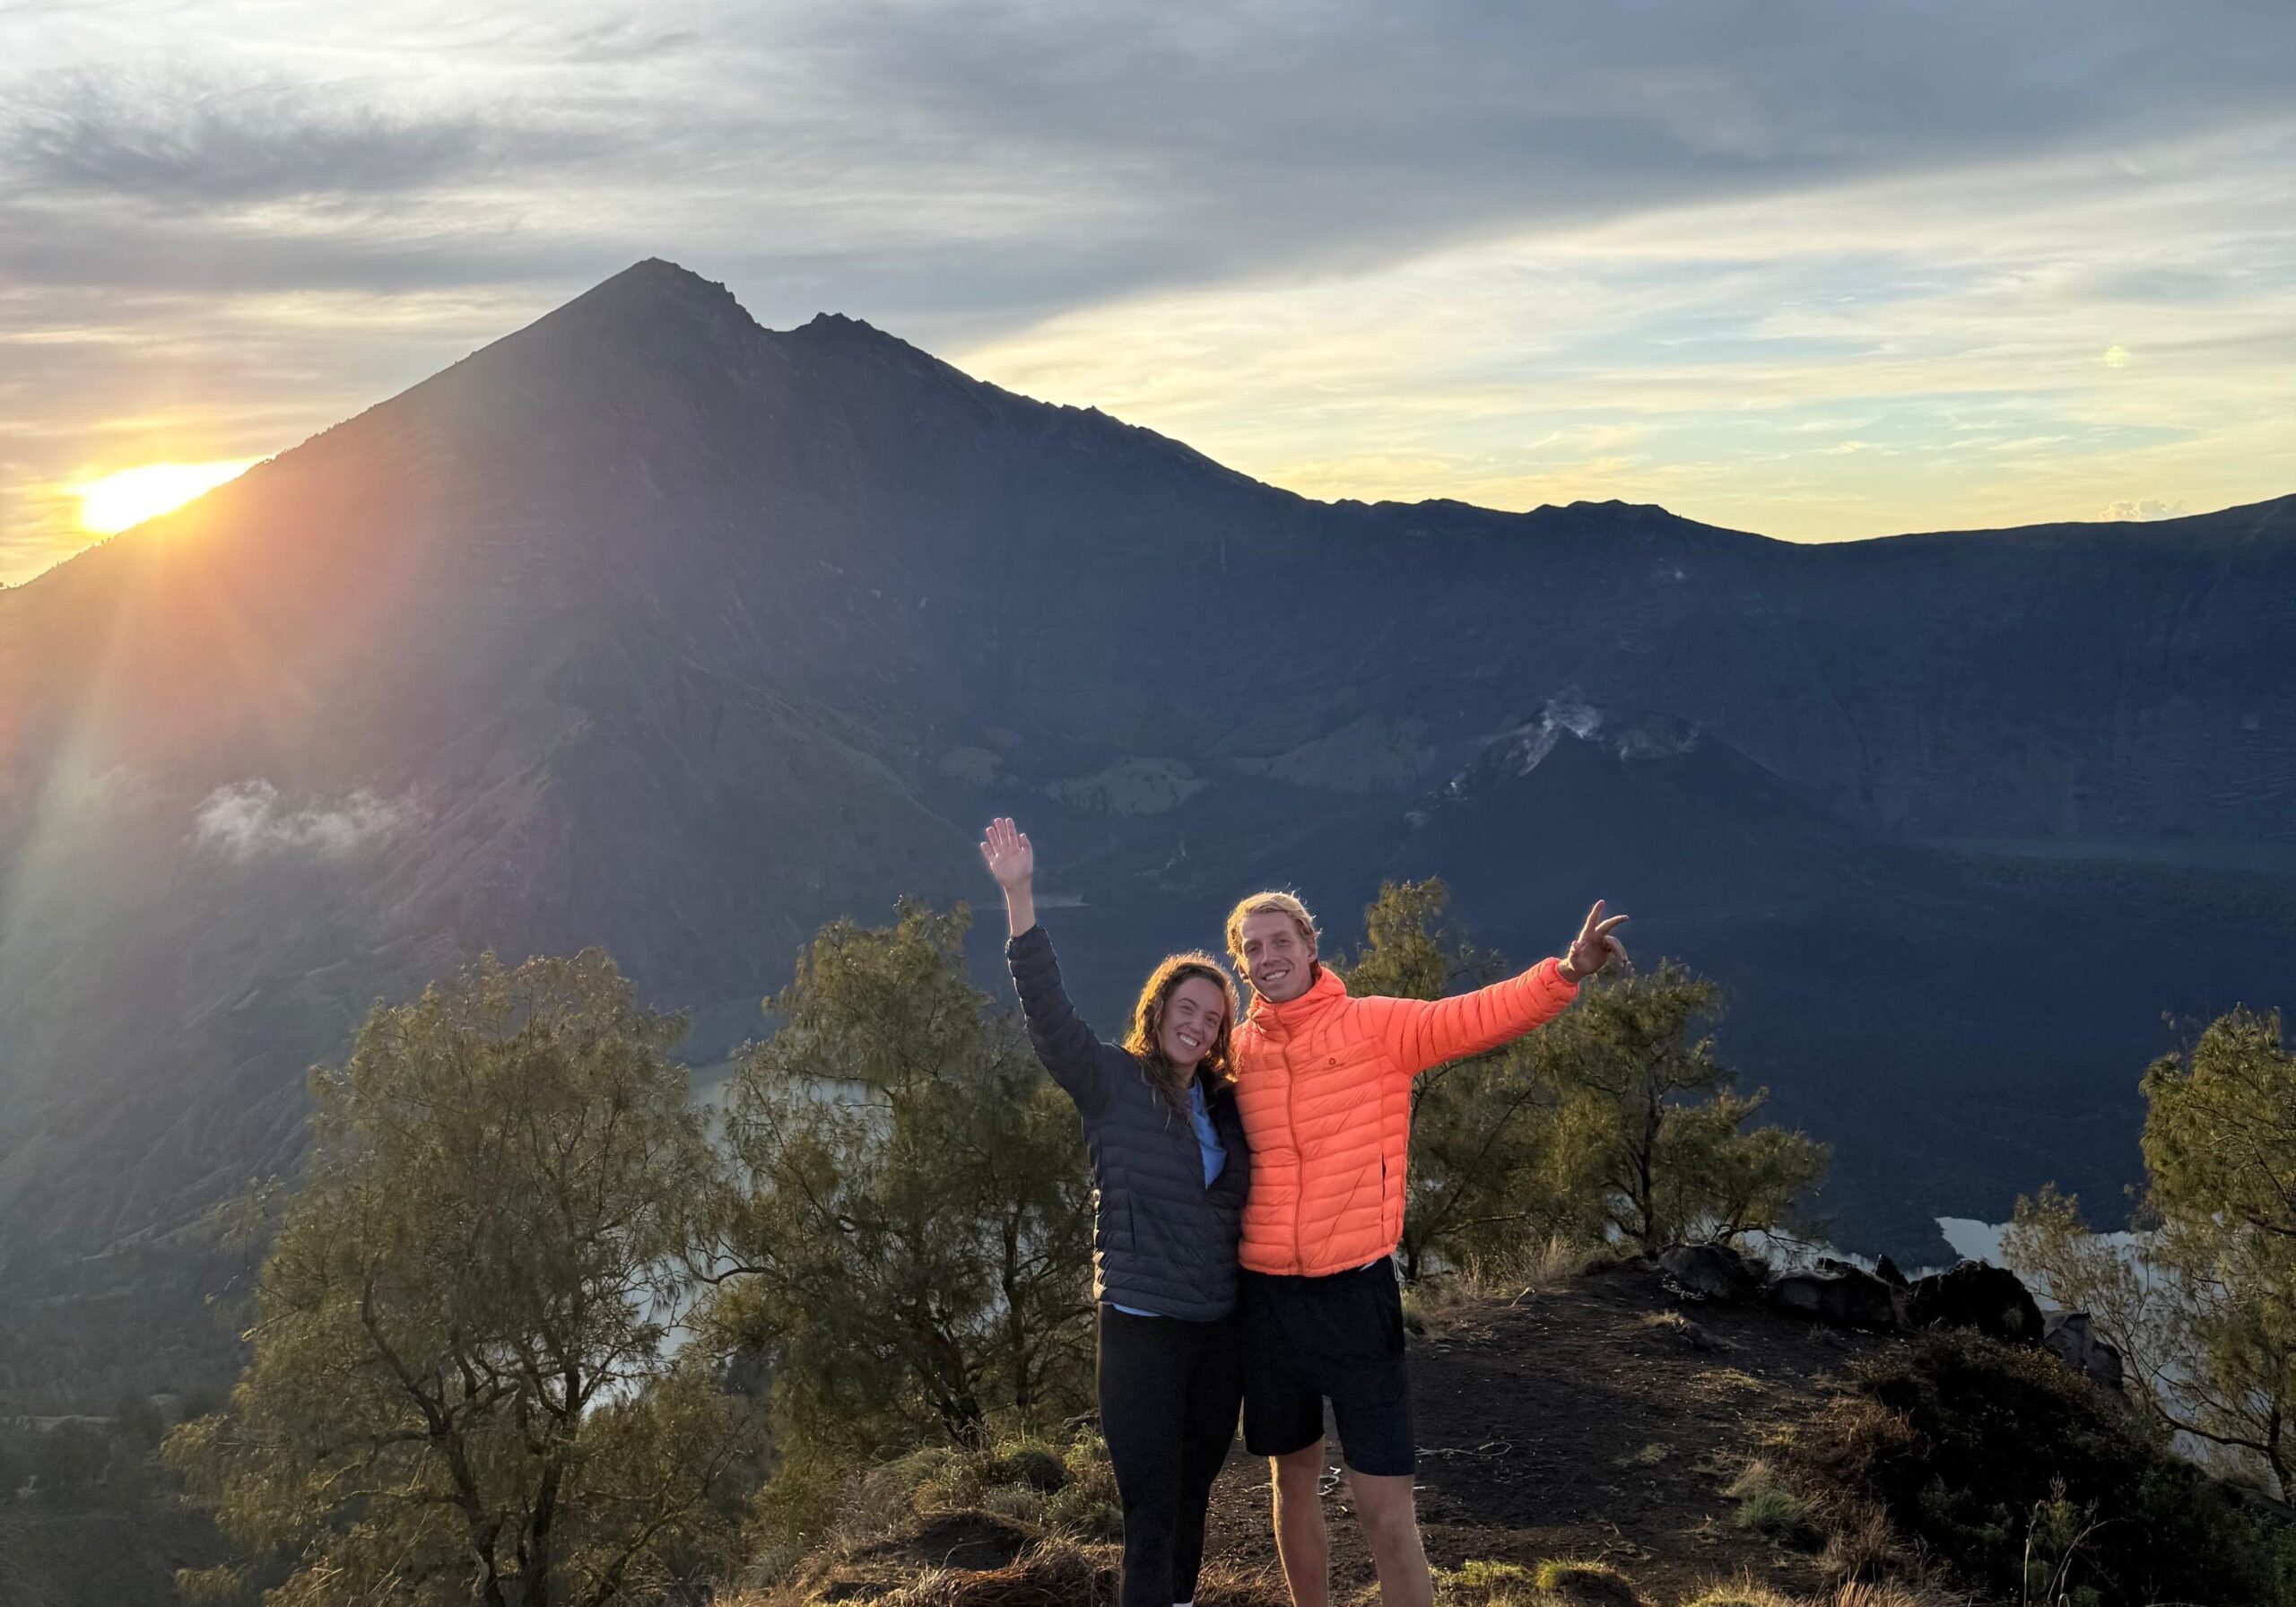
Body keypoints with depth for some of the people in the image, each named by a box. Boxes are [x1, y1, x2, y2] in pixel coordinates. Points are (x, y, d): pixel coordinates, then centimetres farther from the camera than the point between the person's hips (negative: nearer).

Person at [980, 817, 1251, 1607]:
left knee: (1193, 1497, 16)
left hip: (1222, 1327, 5)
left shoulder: (1227, 1104, 8)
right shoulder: (1111, 1082, -5)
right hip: (1142, 1327, -5)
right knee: (1151, 1511, -4)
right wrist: (1019, 896, -28)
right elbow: (1047, 1007, -18)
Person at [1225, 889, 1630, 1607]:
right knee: (1294, 1482, 18)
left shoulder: (1377, 1025, -6)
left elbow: (1480, 1015, -21)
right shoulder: (1236, 1050, 3)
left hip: (1357, 1291, -3)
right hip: (1267, 1297, 3)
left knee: (1385, 1506, -2)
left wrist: (1569, 971, -36)